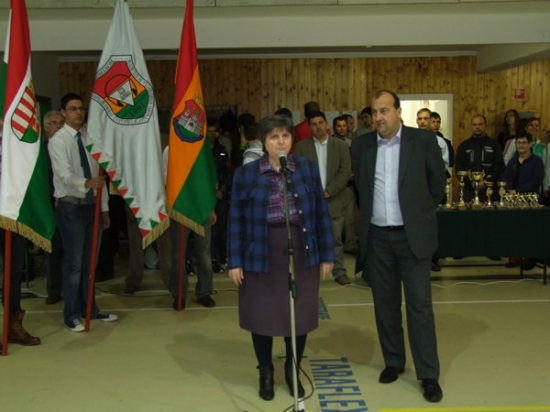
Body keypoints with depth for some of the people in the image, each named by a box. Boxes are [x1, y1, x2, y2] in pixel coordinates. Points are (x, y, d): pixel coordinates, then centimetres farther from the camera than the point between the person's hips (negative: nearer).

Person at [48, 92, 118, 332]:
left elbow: (99, 173, 10)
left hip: (92, 205, 6)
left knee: (89, 262, 14)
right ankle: (72, 315, 12)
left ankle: (90, 309, 26)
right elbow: (65, 175, -23)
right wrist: (87, 183, -42)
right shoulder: (58, 141, -9)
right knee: (74, 263, -1)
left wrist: (104, 207, 9)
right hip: (71, 207, -6)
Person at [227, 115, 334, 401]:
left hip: (302, 255, 1)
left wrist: (326, 255, 2)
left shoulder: (308, 168, 2)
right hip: (261, 257, -1)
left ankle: (292, 371, 33)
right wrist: (234, 261, -4)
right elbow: (236, 220, -1)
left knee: (300, 315, 10)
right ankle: (265, 373, 32)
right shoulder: (246, 174, -2)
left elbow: (321, 213, 3)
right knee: (262, 316, 10)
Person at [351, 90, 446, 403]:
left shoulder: (424, 140, -6)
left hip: (412, 236, -3)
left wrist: (420, 213, 10)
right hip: (377, 237, 3)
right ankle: (393, 361, 27)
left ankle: (429, 374, 10)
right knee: (385, 303, 11)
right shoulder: (362, 145, 2)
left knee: (420, 305, 0)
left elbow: (438, 181, 5)